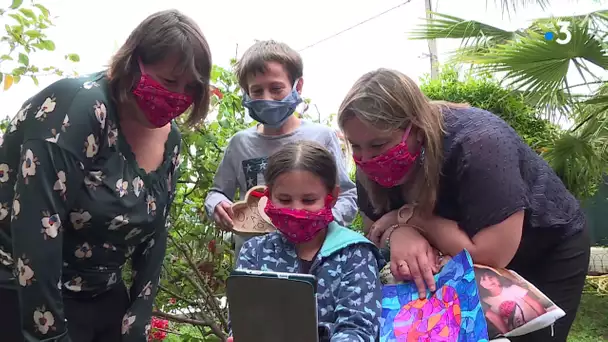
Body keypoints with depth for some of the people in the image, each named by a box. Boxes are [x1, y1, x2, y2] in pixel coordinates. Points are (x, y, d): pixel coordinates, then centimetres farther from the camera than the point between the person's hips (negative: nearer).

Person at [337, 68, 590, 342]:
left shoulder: (477, 143, -37)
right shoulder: (372, 160, -17)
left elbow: (491, 256, -39)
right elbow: (376, 231, -8)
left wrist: (411, 216, -29)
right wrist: (400, 234, -32)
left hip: (548, 256, -5)